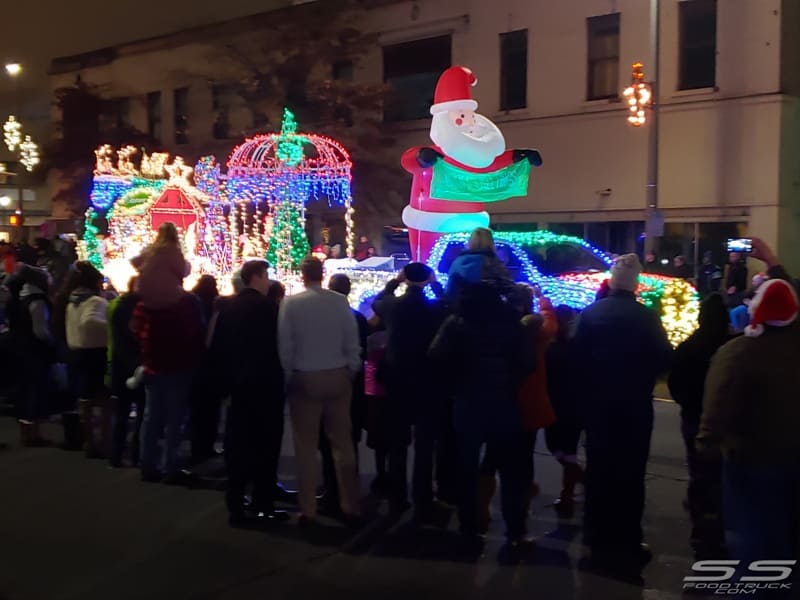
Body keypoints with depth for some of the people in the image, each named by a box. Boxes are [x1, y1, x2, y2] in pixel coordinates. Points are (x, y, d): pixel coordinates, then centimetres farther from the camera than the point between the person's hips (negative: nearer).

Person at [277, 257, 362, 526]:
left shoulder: (291, 303, -8)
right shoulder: (340, 301, -5)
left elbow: (284, 345, -7)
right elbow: (352, 342, -3)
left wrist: (288, 376, 4)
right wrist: (351, 372, 8)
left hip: (304, 379, -1)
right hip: (337, 377, 1)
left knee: (306, 446, 8)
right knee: (342, 443, 10)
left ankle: (308, 510, 12)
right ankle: (350, 507, 15)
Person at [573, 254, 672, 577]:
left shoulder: (591, 313, -7)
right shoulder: (647, 317, -13)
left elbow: (577, 355, -4)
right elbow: (664, 359, -8)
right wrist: (642, 375, 10)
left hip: (598, 402, 3)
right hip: (635, 404, -2)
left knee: (599, 468, 14)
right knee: (630, 472, 5)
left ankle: (598, 537, 26)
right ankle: (626, 542, 9)